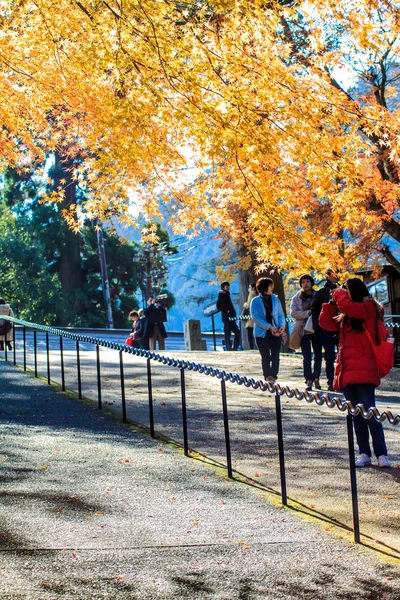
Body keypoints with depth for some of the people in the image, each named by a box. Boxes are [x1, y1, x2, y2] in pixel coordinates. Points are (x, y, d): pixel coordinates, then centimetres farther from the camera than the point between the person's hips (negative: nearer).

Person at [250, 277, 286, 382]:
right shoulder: (255, 301, -1)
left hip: (275, 333, 3)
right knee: (266, 356, -5)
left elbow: (281, 314, 12)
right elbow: (255, 317, -9)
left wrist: (282, 325, -9)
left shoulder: (275, 299, 10)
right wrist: (269, 327, -16)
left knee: (275, 356, 0)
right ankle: (268, 376, -4)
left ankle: (274, 376, 7)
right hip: (262, 333, -3)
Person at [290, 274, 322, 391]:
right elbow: (293, 312, -8)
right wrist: (308, 313, -16)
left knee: (318, 355, 6)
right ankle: (309, 380, -8)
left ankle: (316, 378, 20)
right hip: (304, 330, -1)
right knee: (307, 357, -7)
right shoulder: (296, 298, 5)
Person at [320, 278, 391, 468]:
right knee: (356, 415, 7)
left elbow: (348, 306, -21)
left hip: (363, 370, -7)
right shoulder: (345, 315, 18)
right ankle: (364, 453, 11)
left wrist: (338, 293, -3)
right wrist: (332, 301, 8)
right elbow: (326, 322, 17)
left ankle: (381, 454, -9)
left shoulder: (368, 308, -4)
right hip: (347, 371, 7)